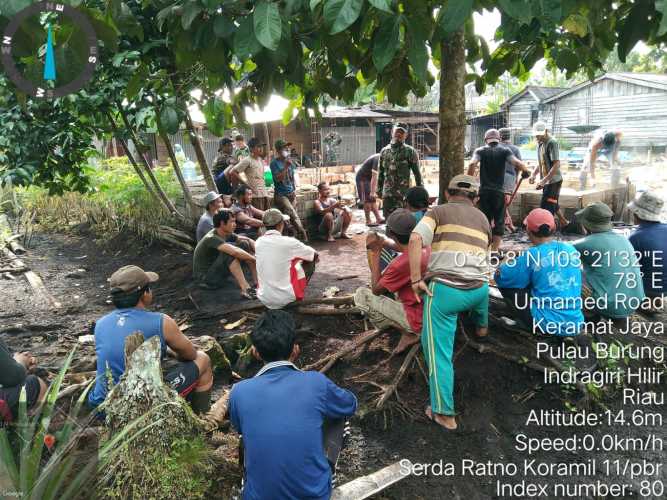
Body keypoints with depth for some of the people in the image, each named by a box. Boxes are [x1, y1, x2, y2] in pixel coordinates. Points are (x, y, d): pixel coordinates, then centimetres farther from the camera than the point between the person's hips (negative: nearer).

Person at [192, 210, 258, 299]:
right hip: (205, 278, -9)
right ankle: (245, 289, -35)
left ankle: (258, 282, -8)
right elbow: (234, 252, -41)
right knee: (229, 251, -32)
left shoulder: (227, 234, -1)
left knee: (244, 245, -1)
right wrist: (254, 259, -30)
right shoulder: (212, 238, -27)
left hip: (217, 271, 9)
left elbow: (248, 241, 2)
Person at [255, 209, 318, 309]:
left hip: (264, 299, 5)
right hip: (285, 299, -5)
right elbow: (314, 255, 4)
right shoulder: (288, 242, -14)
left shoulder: (258, 242, 0)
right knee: (309, 262, 12)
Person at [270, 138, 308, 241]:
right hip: (280, 194, -6)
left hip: (291, 193, 6)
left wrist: (294, 190, 19)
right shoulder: (274, 163, -8)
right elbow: (278, 178, -18)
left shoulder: (289, 161, 9)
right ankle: (303, 234, -16)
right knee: (293, 214, -20)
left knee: (289, 217, 2)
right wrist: (286, 167, -24)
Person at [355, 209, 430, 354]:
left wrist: (374, 260, -1)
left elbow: (376, 290, -9)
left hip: (419, 320, -8)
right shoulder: (427, 248, -5)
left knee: (361, 295, -2)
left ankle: (408, 334, 0)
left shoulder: (401, 264, -27)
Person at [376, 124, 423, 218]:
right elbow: (380, 172, 17)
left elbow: (417, 173, 0)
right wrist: (379, 190, 15)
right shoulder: (384, 151, 11)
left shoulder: (410, 151, -1)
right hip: (387, 193, 4)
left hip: (403, 193, -4)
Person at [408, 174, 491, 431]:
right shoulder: (483, 219, 20)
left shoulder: (438, 211, 6)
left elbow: (415, 240, -11)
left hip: (444, 289, -5)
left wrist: (416, 279, -9)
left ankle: (444, 414, 4)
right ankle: (481, 328, 65)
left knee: (439, 350, 3)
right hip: (479, 289, 5)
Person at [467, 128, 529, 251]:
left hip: (484, 191, 1)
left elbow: (472, 164, -14)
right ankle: (494, 249, 3)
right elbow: (517, 163, -12)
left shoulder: (480, 151, 3)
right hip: (499, 191, -1)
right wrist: (525, 171, 5)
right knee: (499, 221, 5)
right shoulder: (505, 151, 2)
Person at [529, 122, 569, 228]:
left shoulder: (552, 143, -16)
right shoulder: (540, 143, 12)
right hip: (546, 182, 9)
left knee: (546, 208, -11)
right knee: (553, 205, 22)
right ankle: (565, 224, 39)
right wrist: (533, 174, 5)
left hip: (553, 181, -9)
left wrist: (544, 180, -27)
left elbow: (556, 164, -22)